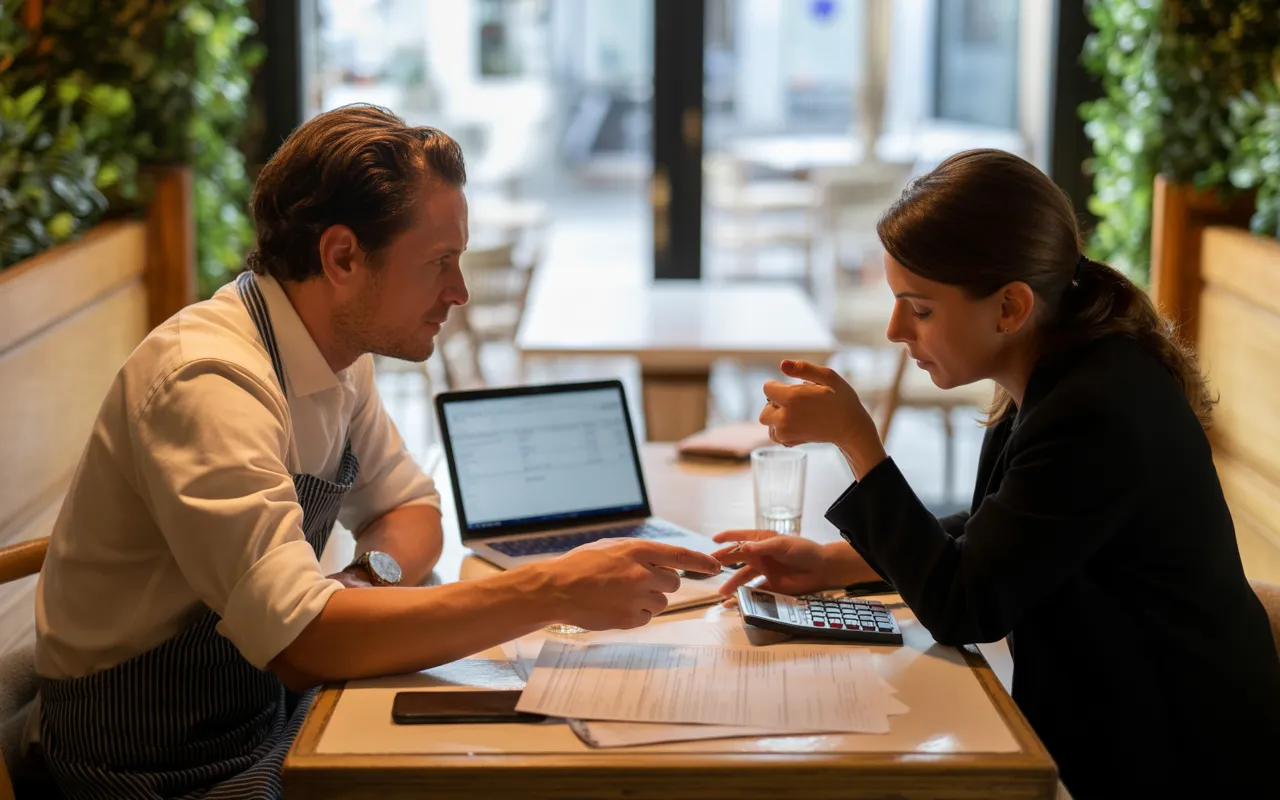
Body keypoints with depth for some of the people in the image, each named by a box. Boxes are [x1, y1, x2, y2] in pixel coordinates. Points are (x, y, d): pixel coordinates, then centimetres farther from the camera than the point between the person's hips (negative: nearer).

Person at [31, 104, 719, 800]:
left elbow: (410, 507, 13)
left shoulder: (340, 353, 0)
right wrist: (552, 592, -33)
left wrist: (373, 574, -10)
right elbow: (300, 643, -34)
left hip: (272, 706, 8)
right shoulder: (209, 381, -27)